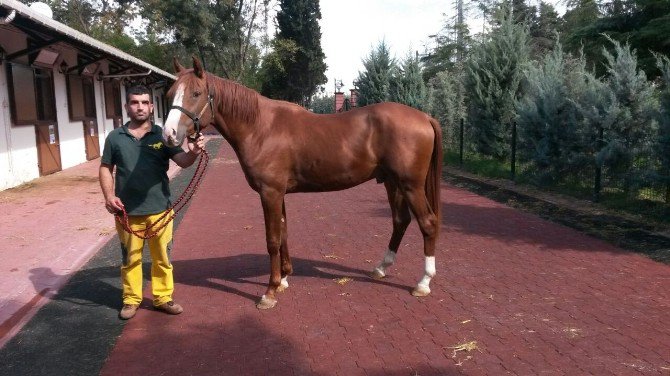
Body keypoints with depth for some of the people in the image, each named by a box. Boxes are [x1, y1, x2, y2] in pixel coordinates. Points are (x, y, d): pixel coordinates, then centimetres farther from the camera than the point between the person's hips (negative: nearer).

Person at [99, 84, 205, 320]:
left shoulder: (162, 135, -1)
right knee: (130, 258, 14)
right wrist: (109, 196, -6)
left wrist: (193, 153, -35)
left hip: (159, 210, 0)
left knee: (162, 257, 12)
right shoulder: (115, 137, 2)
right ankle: (131, 300, 30)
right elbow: (106, 168, 9)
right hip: (127, 212, 1)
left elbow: (182, 161, -11)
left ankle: (163, 298, 27)